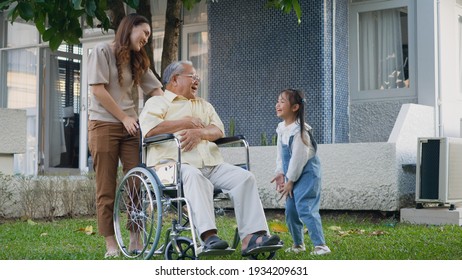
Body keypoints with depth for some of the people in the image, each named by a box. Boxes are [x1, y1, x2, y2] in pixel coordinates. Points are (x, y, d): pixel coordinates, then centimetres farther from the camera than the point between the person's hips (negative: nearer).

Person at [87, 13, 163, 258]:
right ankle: (111, 245, 0)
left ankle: (136, 241, 2)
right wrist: (124, 118, -8)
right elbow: (98, 90, -9)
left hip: (131, 127, 6)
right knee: (106, 189, -3)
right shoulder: (103, 51, -1)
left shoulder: (138, 61, 18)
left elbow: (157, 91, 10)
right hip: (104, 125, -6)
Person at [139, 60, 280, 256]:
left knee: (244, 177, -18)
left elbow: (219, 131, 16)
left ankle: (251, 237, -30)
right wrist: (187, 122, 1)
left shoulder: (204, 105, 33)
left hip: (212, 165, 6)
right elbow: (150, 129, -7)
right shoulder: (157, 102, 15)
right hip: (175, 164, -5)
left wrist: (199, 132, -8)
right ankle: (209, 236, -48)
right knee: (194, 176, -39)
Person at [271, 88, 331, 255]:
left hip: (306, 173, -9)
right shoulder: (281, 128, 6)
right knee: (290, 210, 10)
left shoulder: (298, 130, -21)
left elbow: (298, 158, -20)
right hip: (292, 174, 9)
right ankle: (298, 244, 25)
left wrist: (290, 181, -14)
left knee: (304, 208, -18)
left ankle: (320, 245, -18)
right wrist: (280, 173, 7)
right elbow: (281, 153, 15)